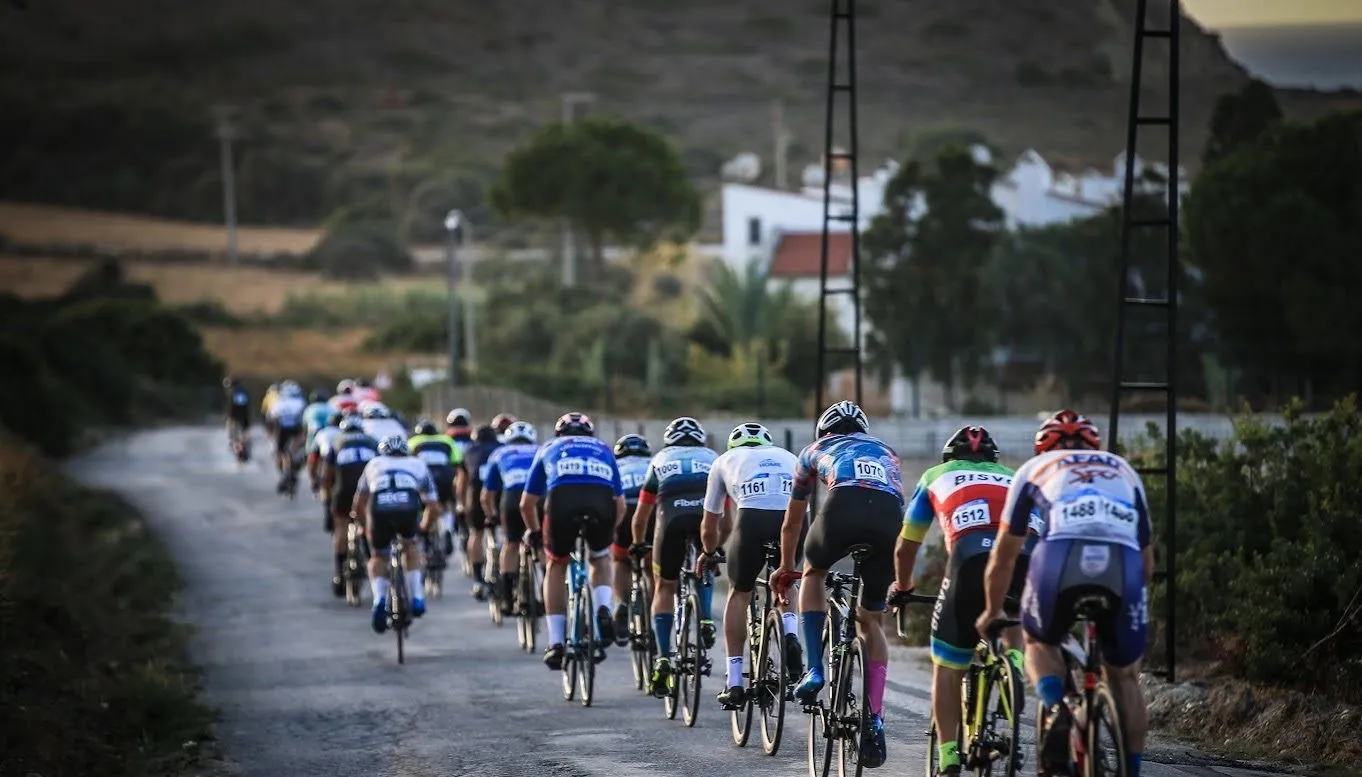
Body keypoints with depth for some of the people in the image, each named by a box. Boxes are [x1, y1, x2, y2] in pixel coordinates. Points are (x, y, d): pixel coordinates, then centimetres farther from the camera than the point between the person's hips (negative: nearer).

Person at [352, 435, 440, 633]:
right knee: (410, 545, 31)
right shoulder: (418, 465, 35)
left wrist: (365, 523, 56)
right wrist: (424, 527, 52)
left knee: (378, 557, 22)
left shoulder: (374, 464, 35)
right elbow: (434, 507, 33)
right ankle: (416, 597, 20)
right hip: (408, 507, 0)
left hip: (379, 509, 0)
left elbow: (359, 504, 38)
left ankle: (379, 599, -3)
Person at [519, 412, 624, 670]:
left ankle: (556, 643, 16)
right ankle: (603, 610, 3)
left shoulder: (549, 448, 35)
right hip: (602, 501, 1)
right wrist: (607, 529, 53)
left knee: (556, 565, 23)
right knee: (601, 560, 30)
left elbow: (527, 503, 33)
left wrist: (534, 532, 52)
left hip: (561, 497, -1)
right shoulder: (603, 449, 38)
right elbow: (620, 505, 35)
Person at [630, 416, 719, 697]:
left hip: (673, 518, -1)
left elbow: (640, 517, 35)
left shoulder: (661, 460, 32)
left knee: (665, 588, 14)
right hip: (708, 514, 1)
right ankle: (705, 619, 8)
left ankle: (663, 658, 1)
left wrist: (638, 546, 50)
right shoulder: (713, 459, 33)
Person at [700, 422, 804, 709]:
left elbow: (710, 527, 38)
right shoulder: (789, 458, 37)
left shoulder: (725, 461, 32)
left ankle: (734, 682, 14)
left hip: (753, 519, -2)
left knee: (739, 594, 21)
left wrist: (709, 554, 58)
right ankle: (790, 635, 3)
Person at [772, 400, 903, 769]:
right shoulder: (887, 453, 42)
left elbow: (792, 523, 47)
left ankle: (814, 669, 16)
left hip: (844, 506, -2)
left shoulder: (816, 449, 36)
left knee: (813, 574, 31)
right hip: (890, 515, 2)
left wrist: (786, 568, 63)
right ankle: (875, 720, 7)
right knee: (871, 620, 18)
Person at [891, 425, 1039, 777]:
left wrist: (902, 589, 56)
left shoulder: (937, 476, 33)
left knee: (947, 666, 14)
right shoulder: (1015, 478, 38)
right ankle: (1015, 660, 5)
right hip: (1029, 558, 2)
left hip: (971, 558, -2)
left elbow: (905, 548, 38)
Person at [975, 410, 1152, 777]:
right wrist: (1134, 597, 57)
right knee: (1124, 677, 20)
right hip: (1124, 560, 1)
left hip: (1061, 554, -1)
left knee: (1039, 643, 26)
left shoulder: (1035, 468, 32)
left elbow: (1004, 554, 35)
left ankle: (1056, 708, -2)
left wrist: (992, 612, 48)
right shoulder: (1124, 470, 37)